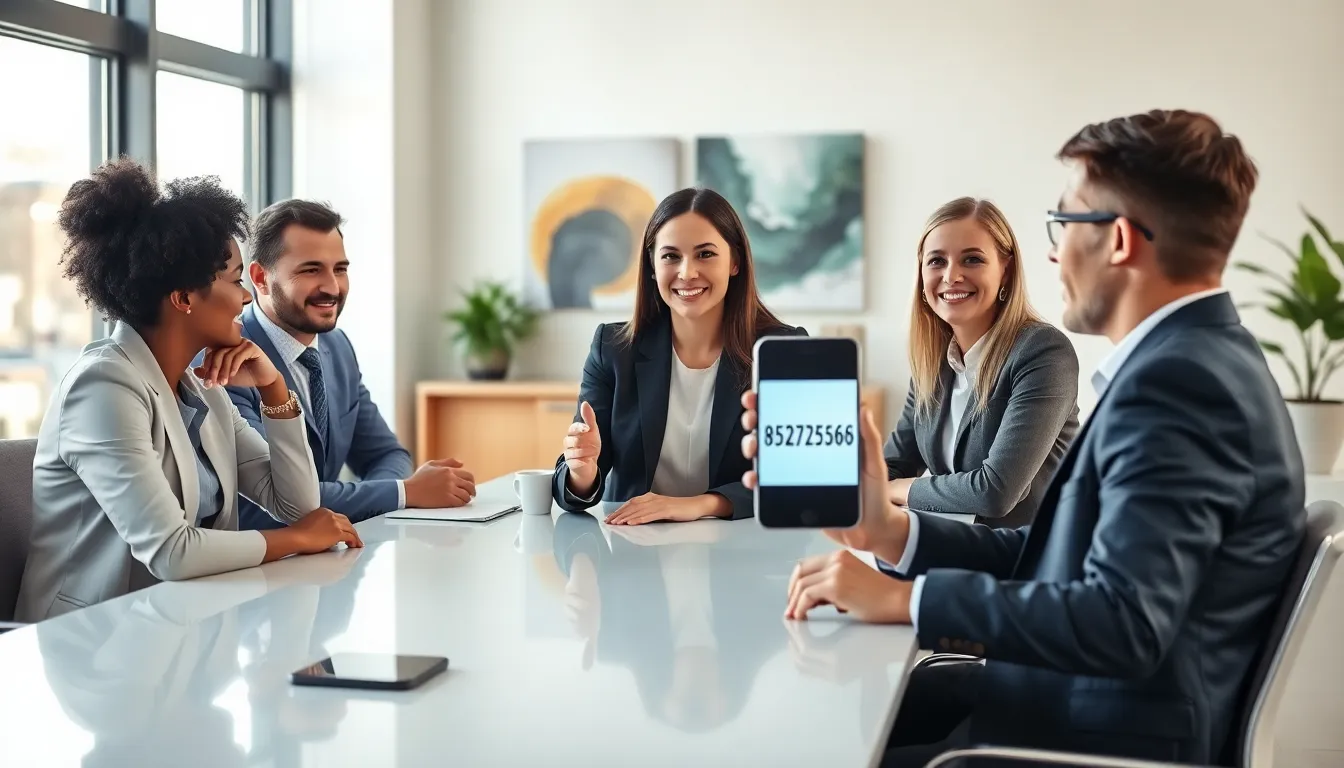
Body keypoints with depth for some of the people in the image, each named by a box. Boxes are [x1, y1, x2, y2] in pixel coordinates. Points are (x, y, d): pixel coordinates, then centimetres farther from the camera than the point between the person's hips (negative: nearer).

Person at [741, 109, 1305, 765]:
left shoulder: (1179, 381, -22)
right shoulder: (1192, 358, 9)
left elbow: (1124, 622, -31)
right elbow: (1052, 555, 8)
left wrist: (900, 598, -23)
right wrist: (891, 530, -4)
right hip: (1075, 700, 9)